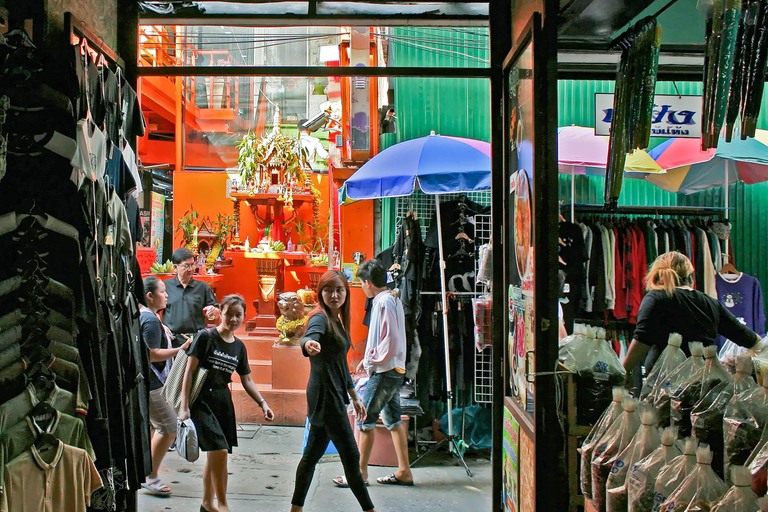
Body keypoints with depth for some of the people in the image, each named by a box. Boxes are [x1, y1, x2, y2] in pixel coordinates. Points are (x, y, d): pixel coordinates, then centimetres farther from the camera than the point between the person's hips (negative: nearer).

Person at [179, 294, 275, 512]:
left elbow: (247, 380, 17)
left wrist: (262, 403, 4)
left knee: (215, 454, 10)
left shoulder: (239, 346, 10)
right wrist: (184, 406, -13)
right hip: (202, 400, -6)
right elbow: (189, 371, -8)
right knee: (219, 450, -17)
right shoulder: (205, 337, -7)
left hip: (223, 400, 6)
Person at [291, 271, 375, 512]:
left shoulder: (338, 320, 14)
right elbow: (309, 337, -38)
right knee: (351, 456, -4)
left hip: (333, 395, 9)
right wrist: (309, 344, -61)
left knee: (313, 454, 13)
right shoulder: (320, 318, -13)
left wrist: (354, 397, 25)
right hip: (325, 395, -9)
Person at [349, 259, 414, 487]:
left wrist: (372, 360, -11)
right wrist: (369, 359, 16)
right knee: (393, 419, 12)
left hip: (384, 371, -10)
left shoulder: (384, 302, -17)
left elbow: (391, 341, -22)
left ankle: (360, 472, 2)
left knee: (365, 420, -3)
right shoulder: (392, 299, 13)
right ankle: (404, 472, 15)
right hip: (395, 369, 10)